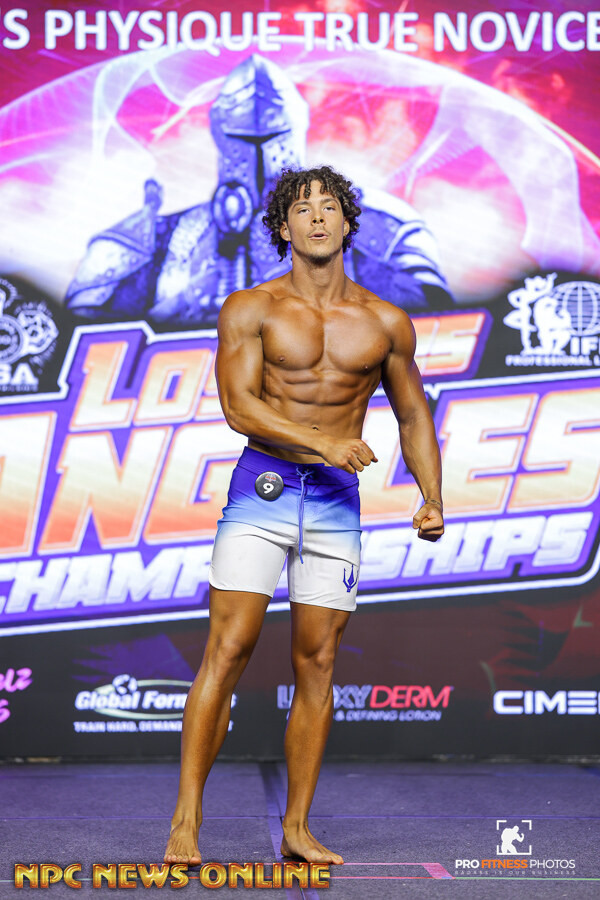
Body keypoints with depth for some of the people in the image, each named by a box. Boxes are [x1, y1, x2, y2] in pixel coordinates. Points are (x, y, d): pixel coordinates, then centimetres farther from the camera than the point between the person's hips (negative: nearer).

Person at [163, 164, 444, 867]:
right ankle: (186, 820, -4)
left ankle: (297, 830, 11)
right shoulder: (250, 310, 1)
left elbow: (413, 416, 17)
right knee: (227, 650, -9)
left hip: (337, 500, 2)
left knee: (317, 664, 3)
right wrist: (321, 442, -23)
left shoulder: (386, 323, 9)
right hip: (262, 489, -2)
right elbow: (238, 406, -11)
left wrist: (432, 499, 5)